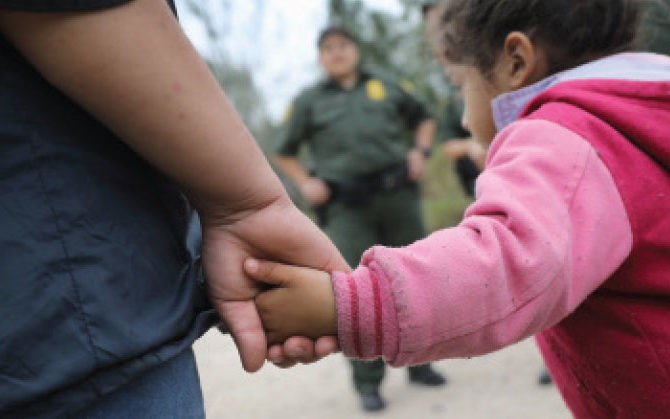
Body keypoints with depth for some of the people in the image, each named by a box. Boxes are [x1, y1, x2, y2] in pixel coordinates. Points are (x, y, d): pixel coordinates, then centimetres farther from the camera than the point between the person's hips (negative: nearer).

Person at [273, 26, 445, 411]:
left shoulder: (386, 87, 14)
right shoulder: (309, 102, 12)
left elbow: (424, 118, 25)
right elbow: (284, 152, 17)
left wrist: (420, 151, 8)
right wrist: (305, 183, 2)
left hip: (399, 194, 2)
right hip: (348, 208, -2)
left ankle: (420, 364, 22)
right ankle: (368, 381, 0)